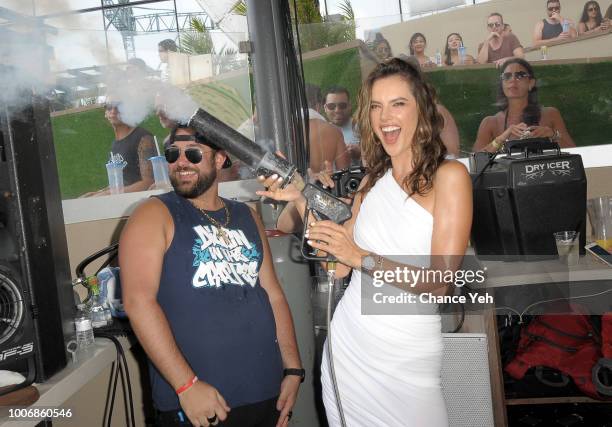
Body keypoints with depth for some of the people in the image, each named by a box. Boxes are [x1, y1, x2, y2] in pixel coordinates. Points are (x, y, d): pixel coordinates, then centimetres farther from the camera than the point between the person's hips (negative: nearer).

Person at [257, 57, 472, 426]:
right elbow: (338, 265, 1)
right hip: (348, 346, 5)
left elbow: (440, 282, -16)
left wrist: (362, 258, -19)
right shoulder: (373, 182, 7)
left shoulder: (449, 175, -9)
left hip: (408, 357, -5)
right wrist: (300, 199, -2)